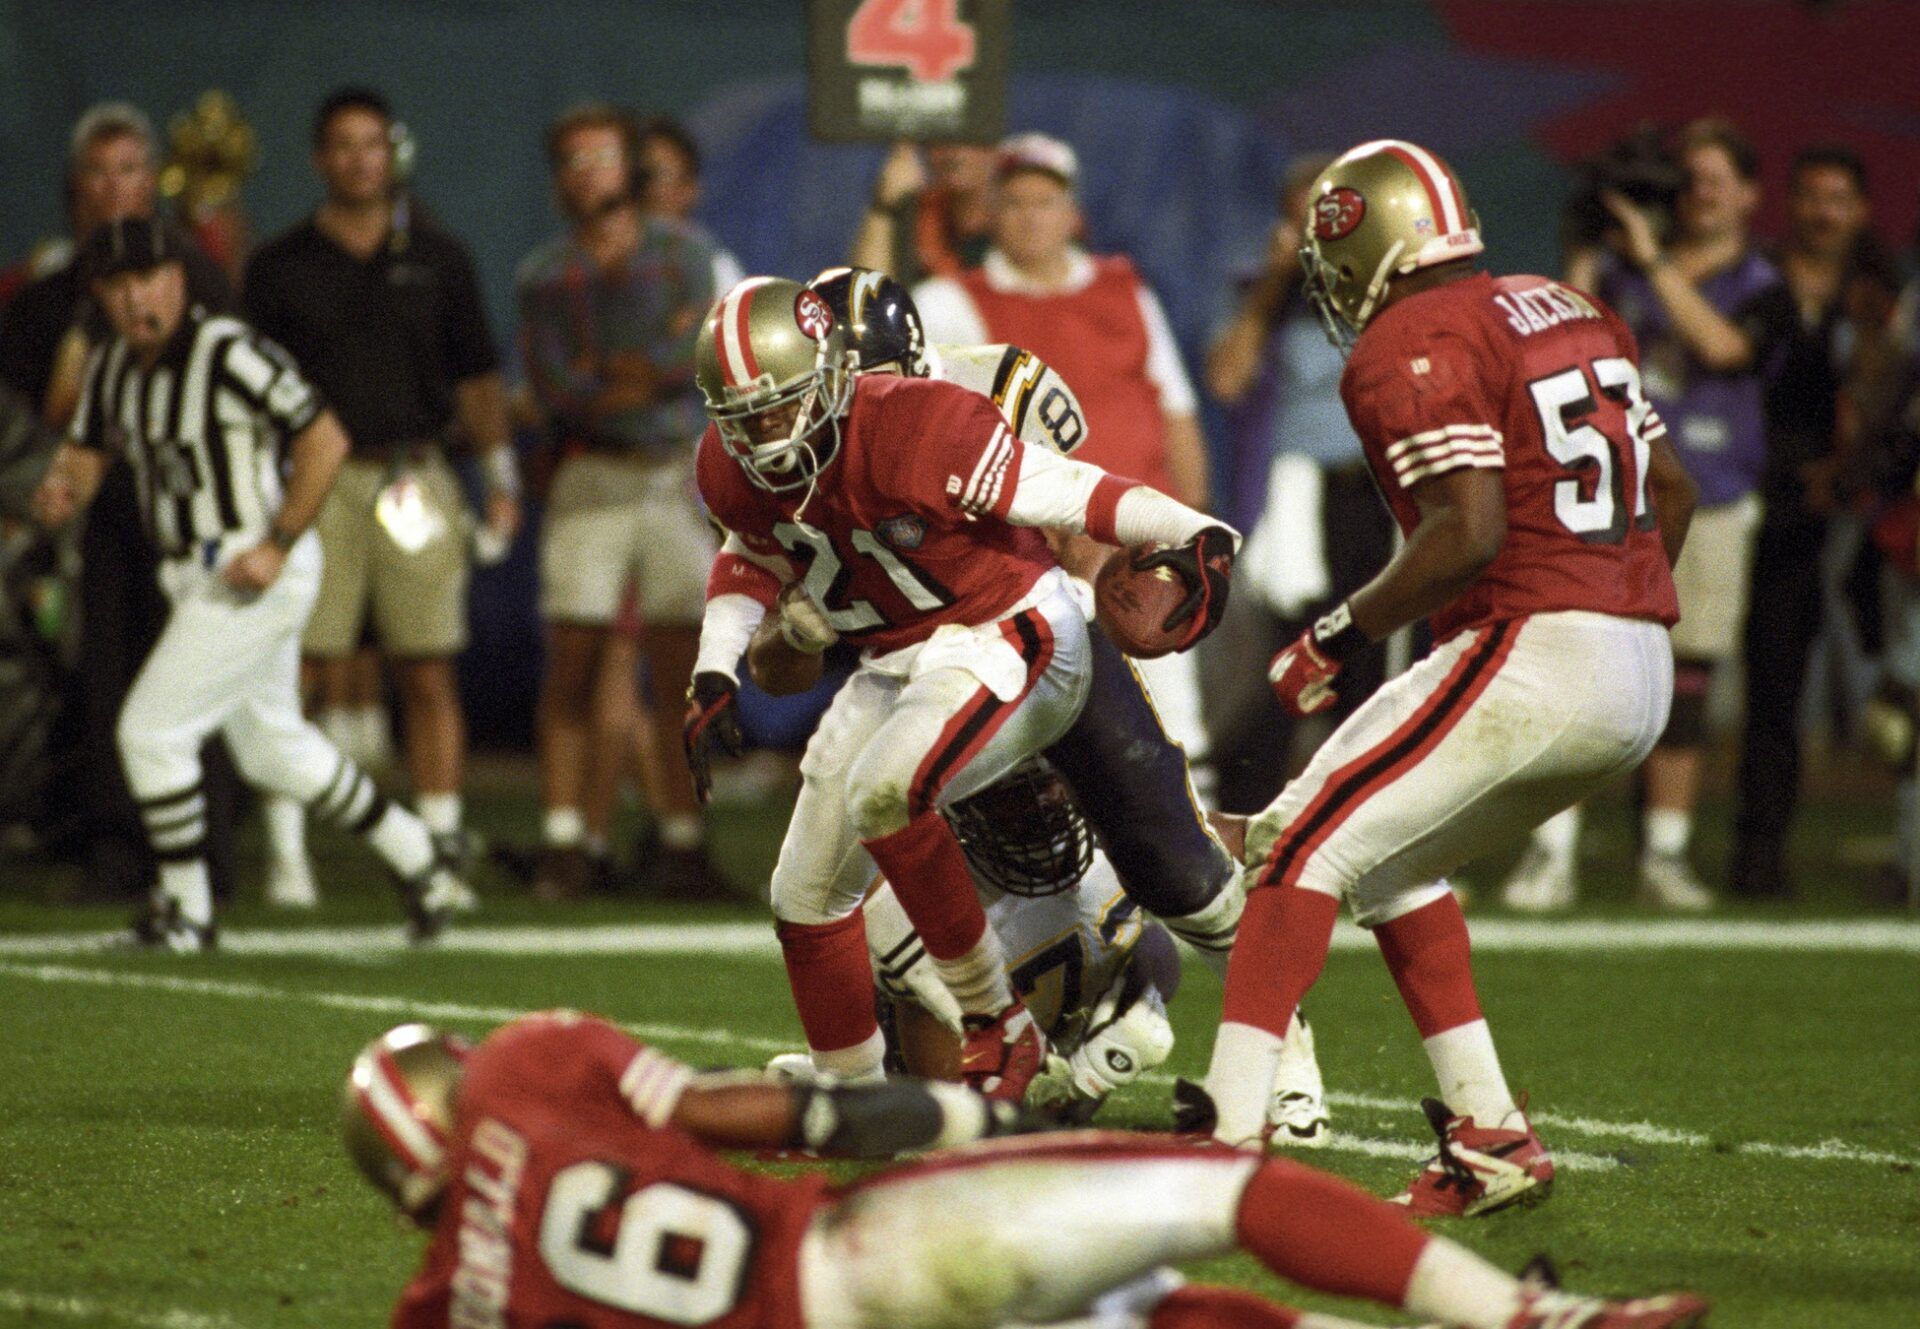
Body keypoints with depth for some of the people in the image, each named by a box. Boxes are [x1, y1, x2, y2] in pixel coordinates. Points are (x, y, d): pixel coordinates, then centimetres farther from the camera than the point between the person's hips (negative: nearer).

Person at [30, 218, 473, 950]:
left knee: (152, 730, -9)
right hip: (198, 578, 9)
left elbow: (325, 439, -19)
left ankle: (187, 911, 3)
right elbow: (85, 454, 13)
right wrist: (60, 491, -12)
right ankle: (419, 864, 29)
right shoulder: (112, 368, 7)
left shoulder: (229, 353, -18)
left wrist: (277, 546, -21)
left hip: (259, 575, -9)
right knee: (270, 747, 18)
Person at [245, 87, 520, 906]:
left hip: (417, 480, 1)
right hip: (320, 481, -1)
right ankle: (288, 852, -2)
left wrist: (500, 475, 8)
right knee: (314, 676, -6)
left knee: (429, 677, 1)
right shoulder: (280, 267, 8)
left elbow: (477, 377, 15)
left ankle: (440, 844, 5)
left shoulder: (437, 257, 11)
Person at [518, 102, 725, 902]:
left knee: (676, 670, -1)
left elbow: (693, 358, -6)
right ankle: (564, 841, -2)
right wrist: (654, 365, -5)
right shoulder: (545, 273, 8)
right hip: (591, 477, 0)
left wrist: (602, 373, -4)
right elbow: (554, 389, -5)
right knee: (573, 665, -6)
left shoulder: (683, 252, 7)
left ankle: (680, 843, 2)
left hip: (675, 476, 0)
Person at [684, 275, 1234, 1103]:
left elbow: (1068, 493, -28)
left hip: (1007, 638, -8)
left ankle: (996, 1024, -20)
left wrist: (1197, 537, -39)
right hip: (897, 662, 8)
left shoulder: (909, 431, -28)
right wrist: (714, 674, 4)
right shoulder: (733, 475, -6)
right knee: (808, 894, 9)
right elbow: (751, 564, 17)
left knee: (884, 792, -34)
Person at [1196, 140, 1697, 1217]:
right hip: (1641, 685, 9)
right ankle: (1492, 1140, 17)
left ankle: (1231, 1128, -16)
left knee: (1306, 847, -5)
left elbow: (1470, 530, -19)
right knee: (1391, 862, 22)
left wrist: (1341, 636, -10)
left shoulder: (1410, 349, -8)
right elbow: (1672, 491, 21)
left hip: (1527, 655, -9)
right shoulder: (1571, 312, 19)